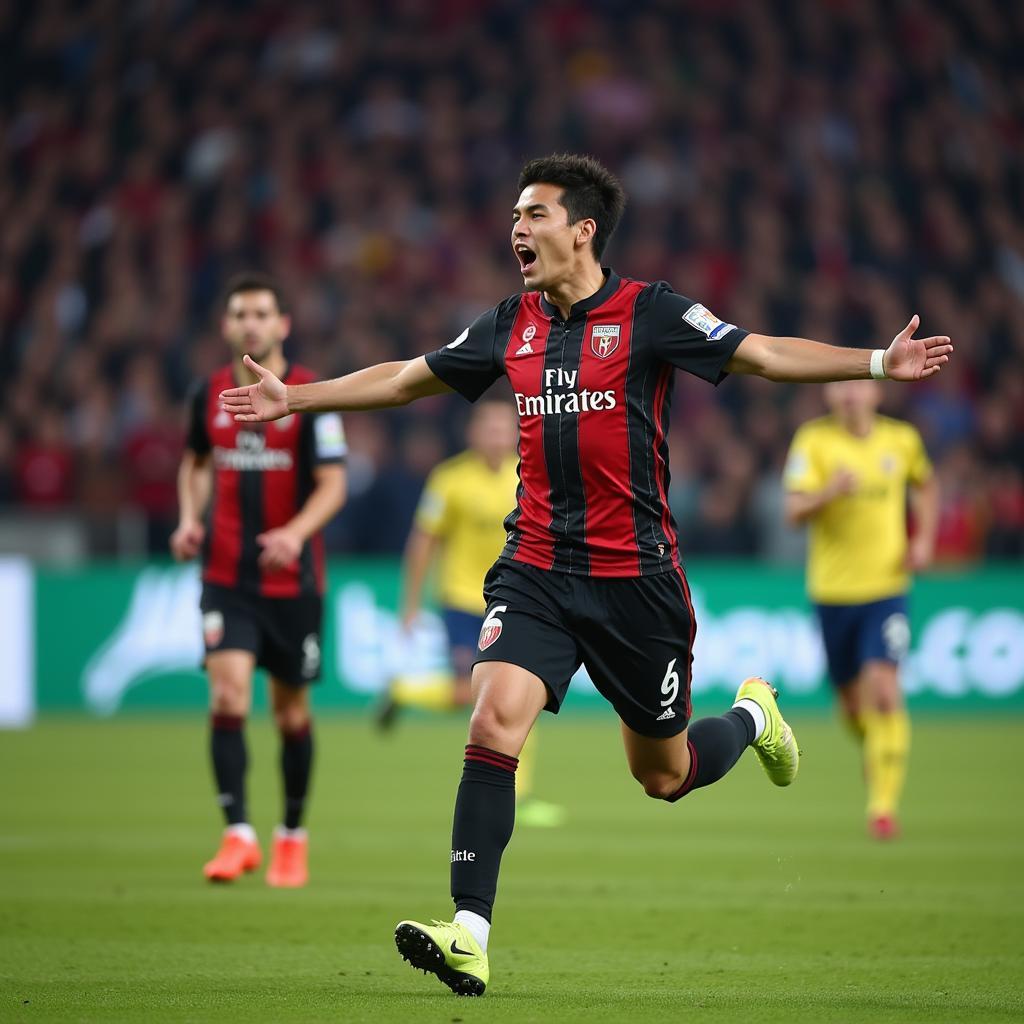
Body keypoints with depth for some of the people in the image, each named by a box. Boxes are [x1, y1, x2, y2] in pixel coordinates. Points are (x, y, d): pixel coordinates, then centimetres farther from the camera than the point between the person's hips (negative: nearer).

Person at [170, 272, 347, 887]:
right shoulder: (211, 394, 5)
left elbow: (332, 485, -9)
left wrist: (295, 533, -26)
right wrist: (190, 518, 3)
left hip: (292, 577, -2)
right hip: (226, 575, 2)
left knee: (291, 710, 8)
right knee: (229, 695, -16)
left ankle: (292, 835, 25)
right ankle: (239, 835, -15)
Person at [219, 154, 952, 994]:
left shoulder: (648, 313, -6)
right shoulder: (513, 325, 7)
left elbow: (763, 354, -10)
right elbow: (409, 378, 19)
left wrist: (879, 363, -21)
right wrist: (296, 399, 20)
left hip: (635, 574, -3)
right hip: (537, 569, 3)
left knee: (663, 775, 7)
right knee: (494, 722, -19)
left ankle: (753, 716, 42)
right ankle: (469, 936, -21)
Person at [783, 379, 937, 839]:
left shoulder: (902, 439, 1)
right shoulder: (813, 440, -6)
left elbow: (925, 486, 22)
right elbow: (794, 510, -15)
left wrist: (923, 540, 7)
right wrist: (829, 492, -34)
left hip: (886, 588, 0)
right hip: (832, 589, 0)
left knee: (883, 690, -17)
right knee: (853, 700, 11)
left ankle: (883, 806, -15)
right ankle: (873, 748, 46)